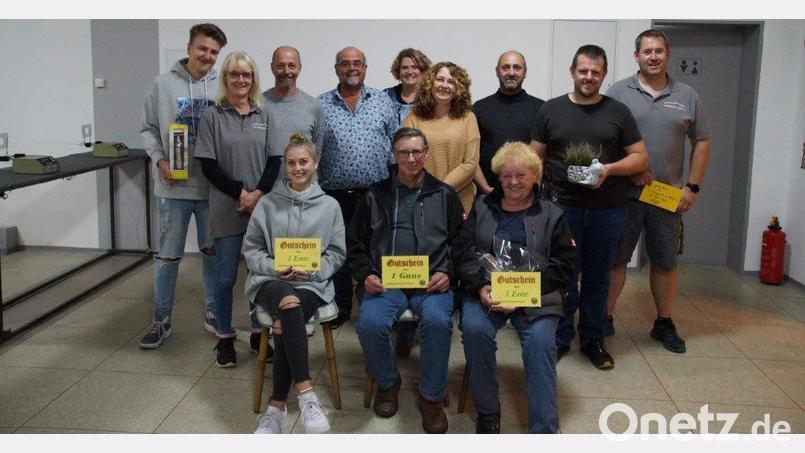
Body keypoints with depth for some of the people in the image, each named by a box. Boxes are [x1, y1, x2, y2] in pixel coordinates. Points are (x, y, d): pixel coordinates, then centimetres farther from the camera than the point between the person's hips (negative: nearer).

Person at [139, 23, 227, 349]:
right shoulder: (163, 84, -1)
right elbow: (149, 129, 5)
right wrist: (160, 160, -9)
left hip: (212, 186, 1)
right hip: (173, 187, 0)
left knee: (212, 252, 13)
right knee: (168, 255, 8)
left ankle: (214, 313, 28)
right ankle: (161, 320, 22)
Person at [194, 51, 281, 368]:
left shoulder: (264, 116, 9)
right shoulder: (212, 116, 1)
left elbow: (274, 160, 4)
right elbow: (208, 166, -4)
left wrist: (258, 193, -11)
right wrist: (240, 192, -12)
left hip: (262, 206, 2)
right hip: (226, 209, -2)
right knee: (226, 275, 2)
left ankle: (258, 335, 23)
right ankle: (225, 338, 19)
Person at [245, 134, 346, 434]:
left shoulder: (330, 206, 11)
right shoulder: (267, 204, 11)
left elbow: (336, 253, 9)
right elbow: (251, 250, 11)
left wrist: (311, 271, -9)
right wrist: (273, 268, -8)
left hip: (313, 283, 0)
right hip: (270, 280, 0)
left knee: (284, 325, -31)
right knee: (289, 303, -37)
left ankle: (277, 407, -21)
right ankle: (305, 393, -39)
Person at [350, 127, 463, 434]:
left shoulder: (444, 195, 14)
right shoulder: (375, 196, 16)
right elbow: (355, 243, 16)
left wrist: (447, 273, -4)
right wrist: (366, 275, 0)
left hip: (432, 282, -1)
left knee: (437, 321, -32)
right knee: (370, 323, -29)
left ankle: (432, 396, -9)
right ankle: (387, 383, 3)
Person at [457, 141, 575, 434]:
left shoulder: (552, 215, 12)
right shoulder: (482, 207, 17)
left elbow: (564, 264, 3)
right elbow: (465, 250, 6)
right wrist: (481, 287, -13)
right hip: (485, 291, 1)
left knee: (540, 341, -28)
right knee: (474, 328, -29)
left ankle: (544, 431, -19)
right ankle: (487, 411, -9)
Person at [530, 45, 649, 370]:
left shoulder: (618, 112, 6)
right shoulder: (551, 110, 6)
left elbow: (640, 158, 6)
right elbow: (535, 157, 7)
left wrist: (610, 168, -13)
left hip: (607, 209, 1)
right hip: (563, 207, -1)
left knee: (598, 277, 10)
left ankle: (593, 339, 23)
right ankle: (560, 338, 19)